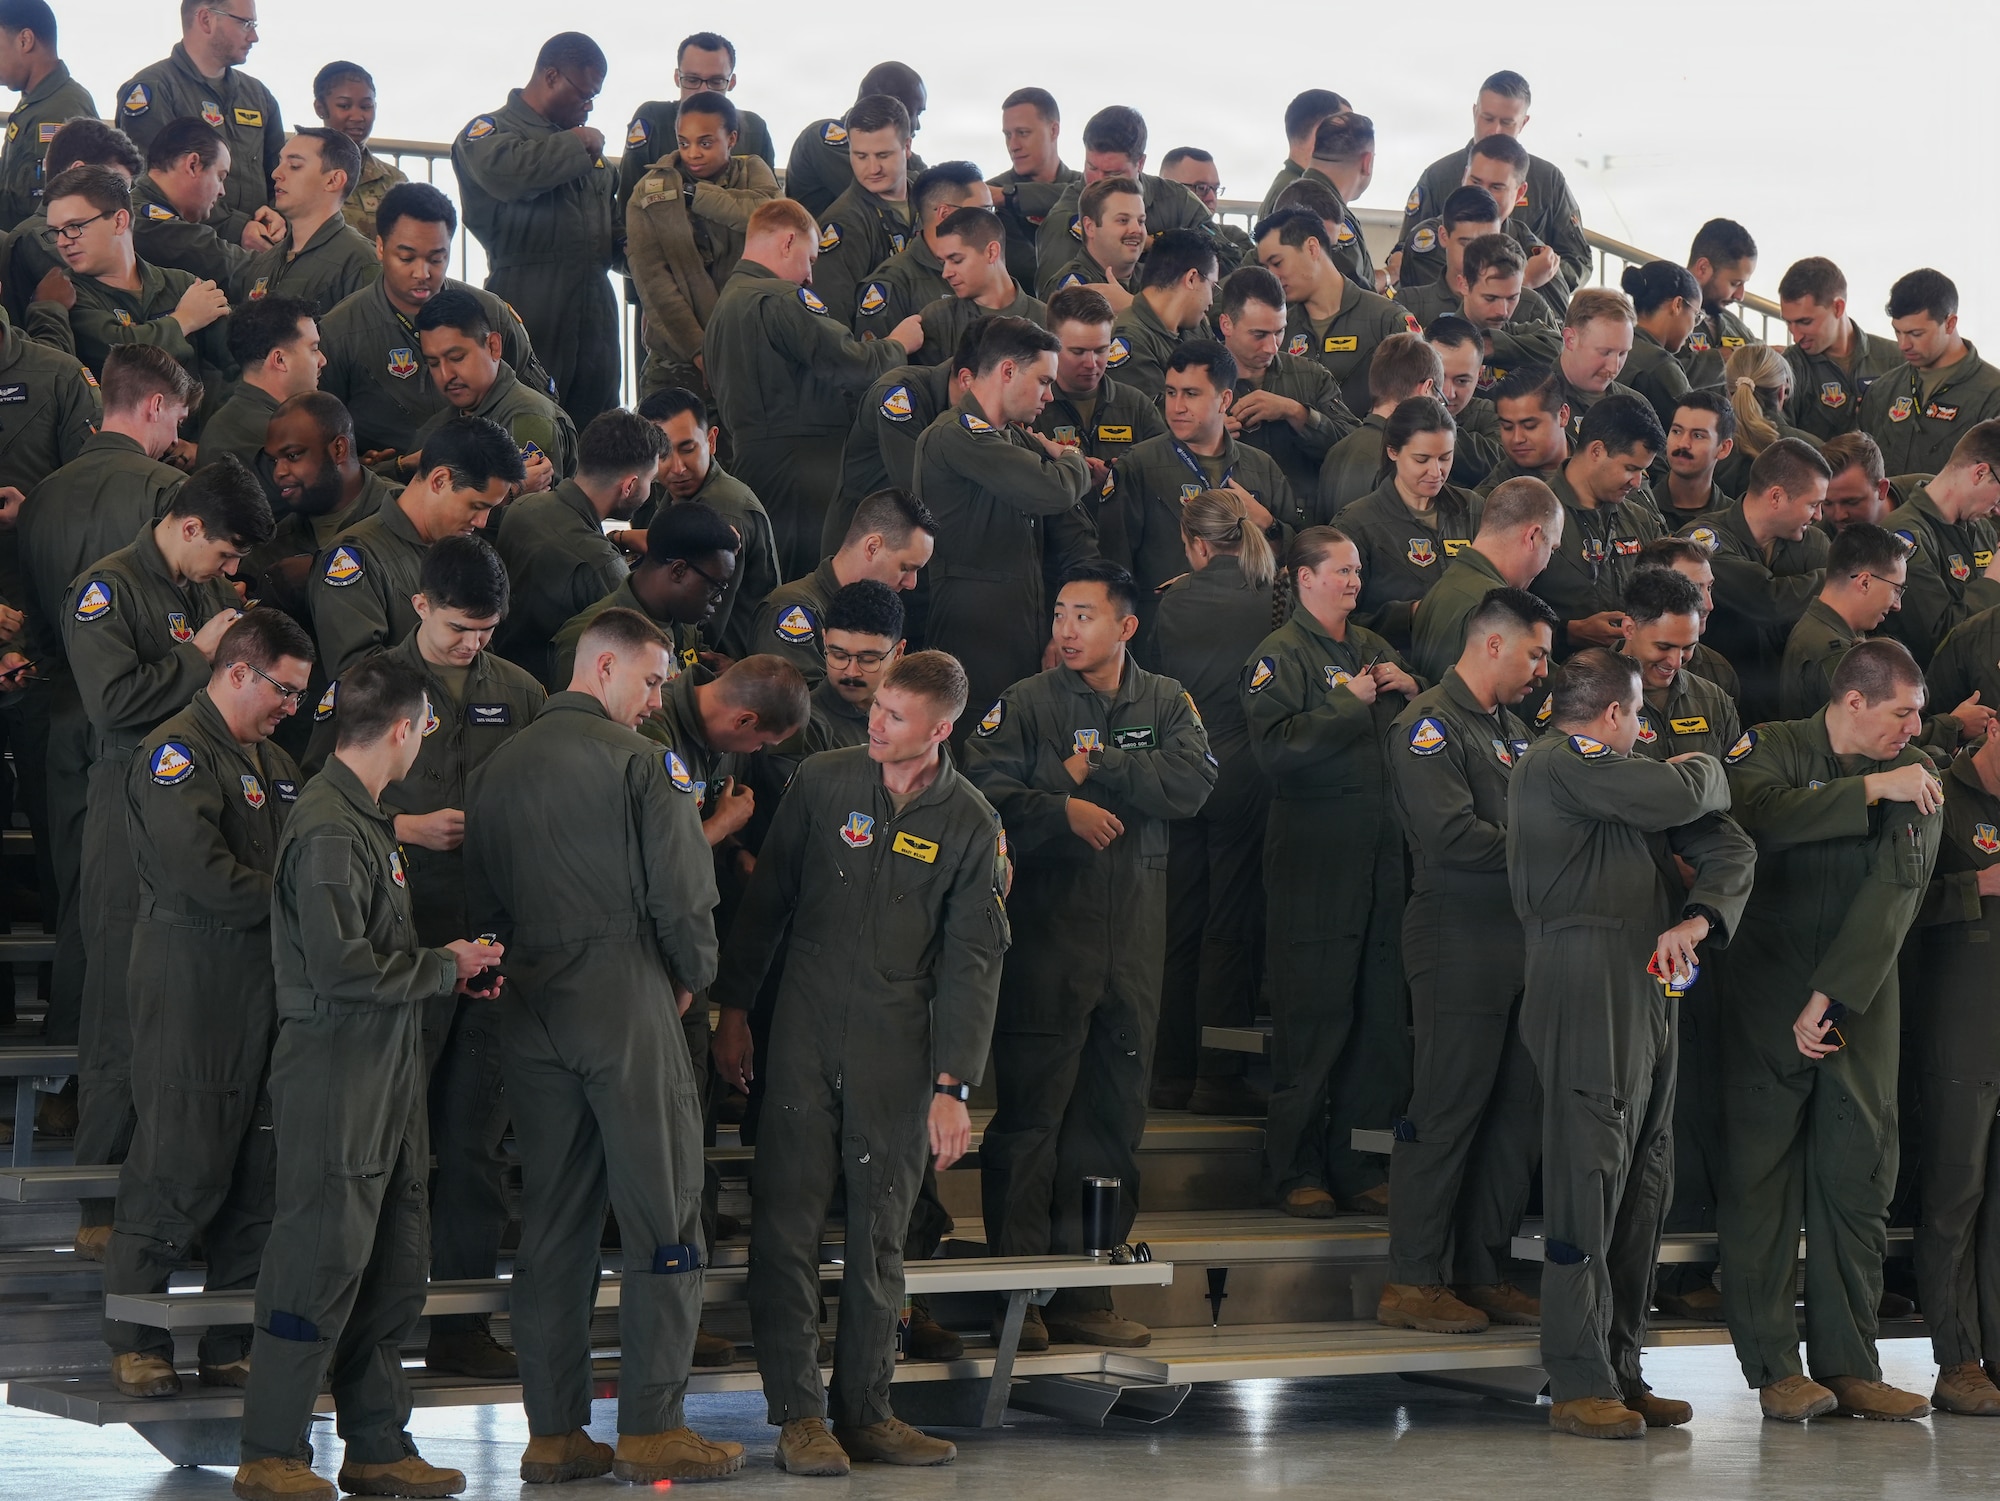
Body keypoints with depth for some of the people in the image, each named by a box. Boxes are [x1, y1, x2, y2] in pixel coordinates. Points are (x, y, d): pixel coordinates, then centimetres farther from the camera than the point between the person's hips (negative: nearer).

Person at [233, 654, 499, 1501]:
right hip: (336, 1074, -10)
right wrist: (444, 970, -12)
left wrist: (449, 970, 7)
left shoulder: (364, 819, 15)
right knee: (322, 1261, -5)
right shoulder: (328, 828, -17)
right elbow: (340, 965, -23)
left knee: (391, 1264, 12)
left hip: (384, 1068, 10)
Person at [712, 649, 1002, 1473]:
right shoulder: (822, 781, 1)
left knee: (881, 1234, 6)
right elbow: (766, 900, 9)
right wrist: (733, 1011, 8)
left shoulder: (971, 826, -1)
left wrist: (953, 1085, -7)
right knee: (788, 1225, -4)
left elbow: (972, 962, -1)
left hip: (897, 1049, 0)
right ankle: (798, 1412, 0)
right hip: (805, 1035, 0)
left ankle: (866, 1410, 15)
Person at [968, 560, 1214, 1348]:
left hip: (1134, 936, 4)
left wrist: (1096, 768, -9)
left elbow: (1193, 782, -7)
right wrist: (1064, 812, -19)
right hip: (1045, 929, -3)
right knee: (1030, 1111, -5)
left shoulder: (1166, 704, 10)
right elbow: (986, 790, -8)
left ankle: (1085, 1290, 15)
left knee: (1114, 1113, 7)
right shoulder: (1025, 704, 2)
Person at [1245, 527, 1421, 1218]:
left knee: (1378, 1015, 8)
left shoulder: (1374, 648, 19)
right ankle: (1297, 1169, 4)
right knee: (1311, 1019, -4)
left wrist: (1414, 689, 4)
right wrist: (1351, 705, -13)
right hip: (1313, 861, -7)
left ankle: (1357, 1167, 16)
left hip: (1381, 858, 7)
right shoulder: (1279, 656, -3)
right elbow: (1276, 747, -19)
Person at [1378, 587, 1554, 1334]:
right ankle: (1412, 1280, 1)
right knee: (1446, 1112, -5)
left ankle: (1483, 1272, 17)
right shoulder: (1429, 724, -10)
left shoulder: (1511, 728, 19)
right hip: (1460, 943, -9)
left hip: (1521, 940, 9)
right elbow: (1452, 835, -20)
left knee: (1518, 1112, 9)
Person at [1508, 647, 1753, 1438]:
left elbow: (1728, 846, 14)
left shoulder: (1610, 772, 23)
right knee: (1590, 1180, -11)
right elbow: (1682, 796, -15)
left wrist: (1698, 919, -6)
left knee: (1643, 1185, 8)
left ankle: (1620, 1371, 13)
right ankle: (1580, 1385, -10)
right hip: (1588, 995, -9)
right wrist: (1704, 767, 10)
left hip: (1649, 998, 9)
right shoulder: (1554, 765, -4)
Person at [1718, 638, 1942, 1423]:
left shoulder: (1916, 778, 5)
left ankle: (1848, 1364, 6)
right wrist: (1871, 790, -18)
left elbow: (1894, 896, -7)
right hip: (1767, 997, -2)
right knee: (1764, 1177, -3)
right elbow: (1758, 815, -21)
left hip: (1861, 1001, 2)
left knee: (1858, 1178, 1)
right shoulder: (1771, 747, 2)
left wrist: (1830, 999, -16)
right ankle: (1774, 1365, 2)